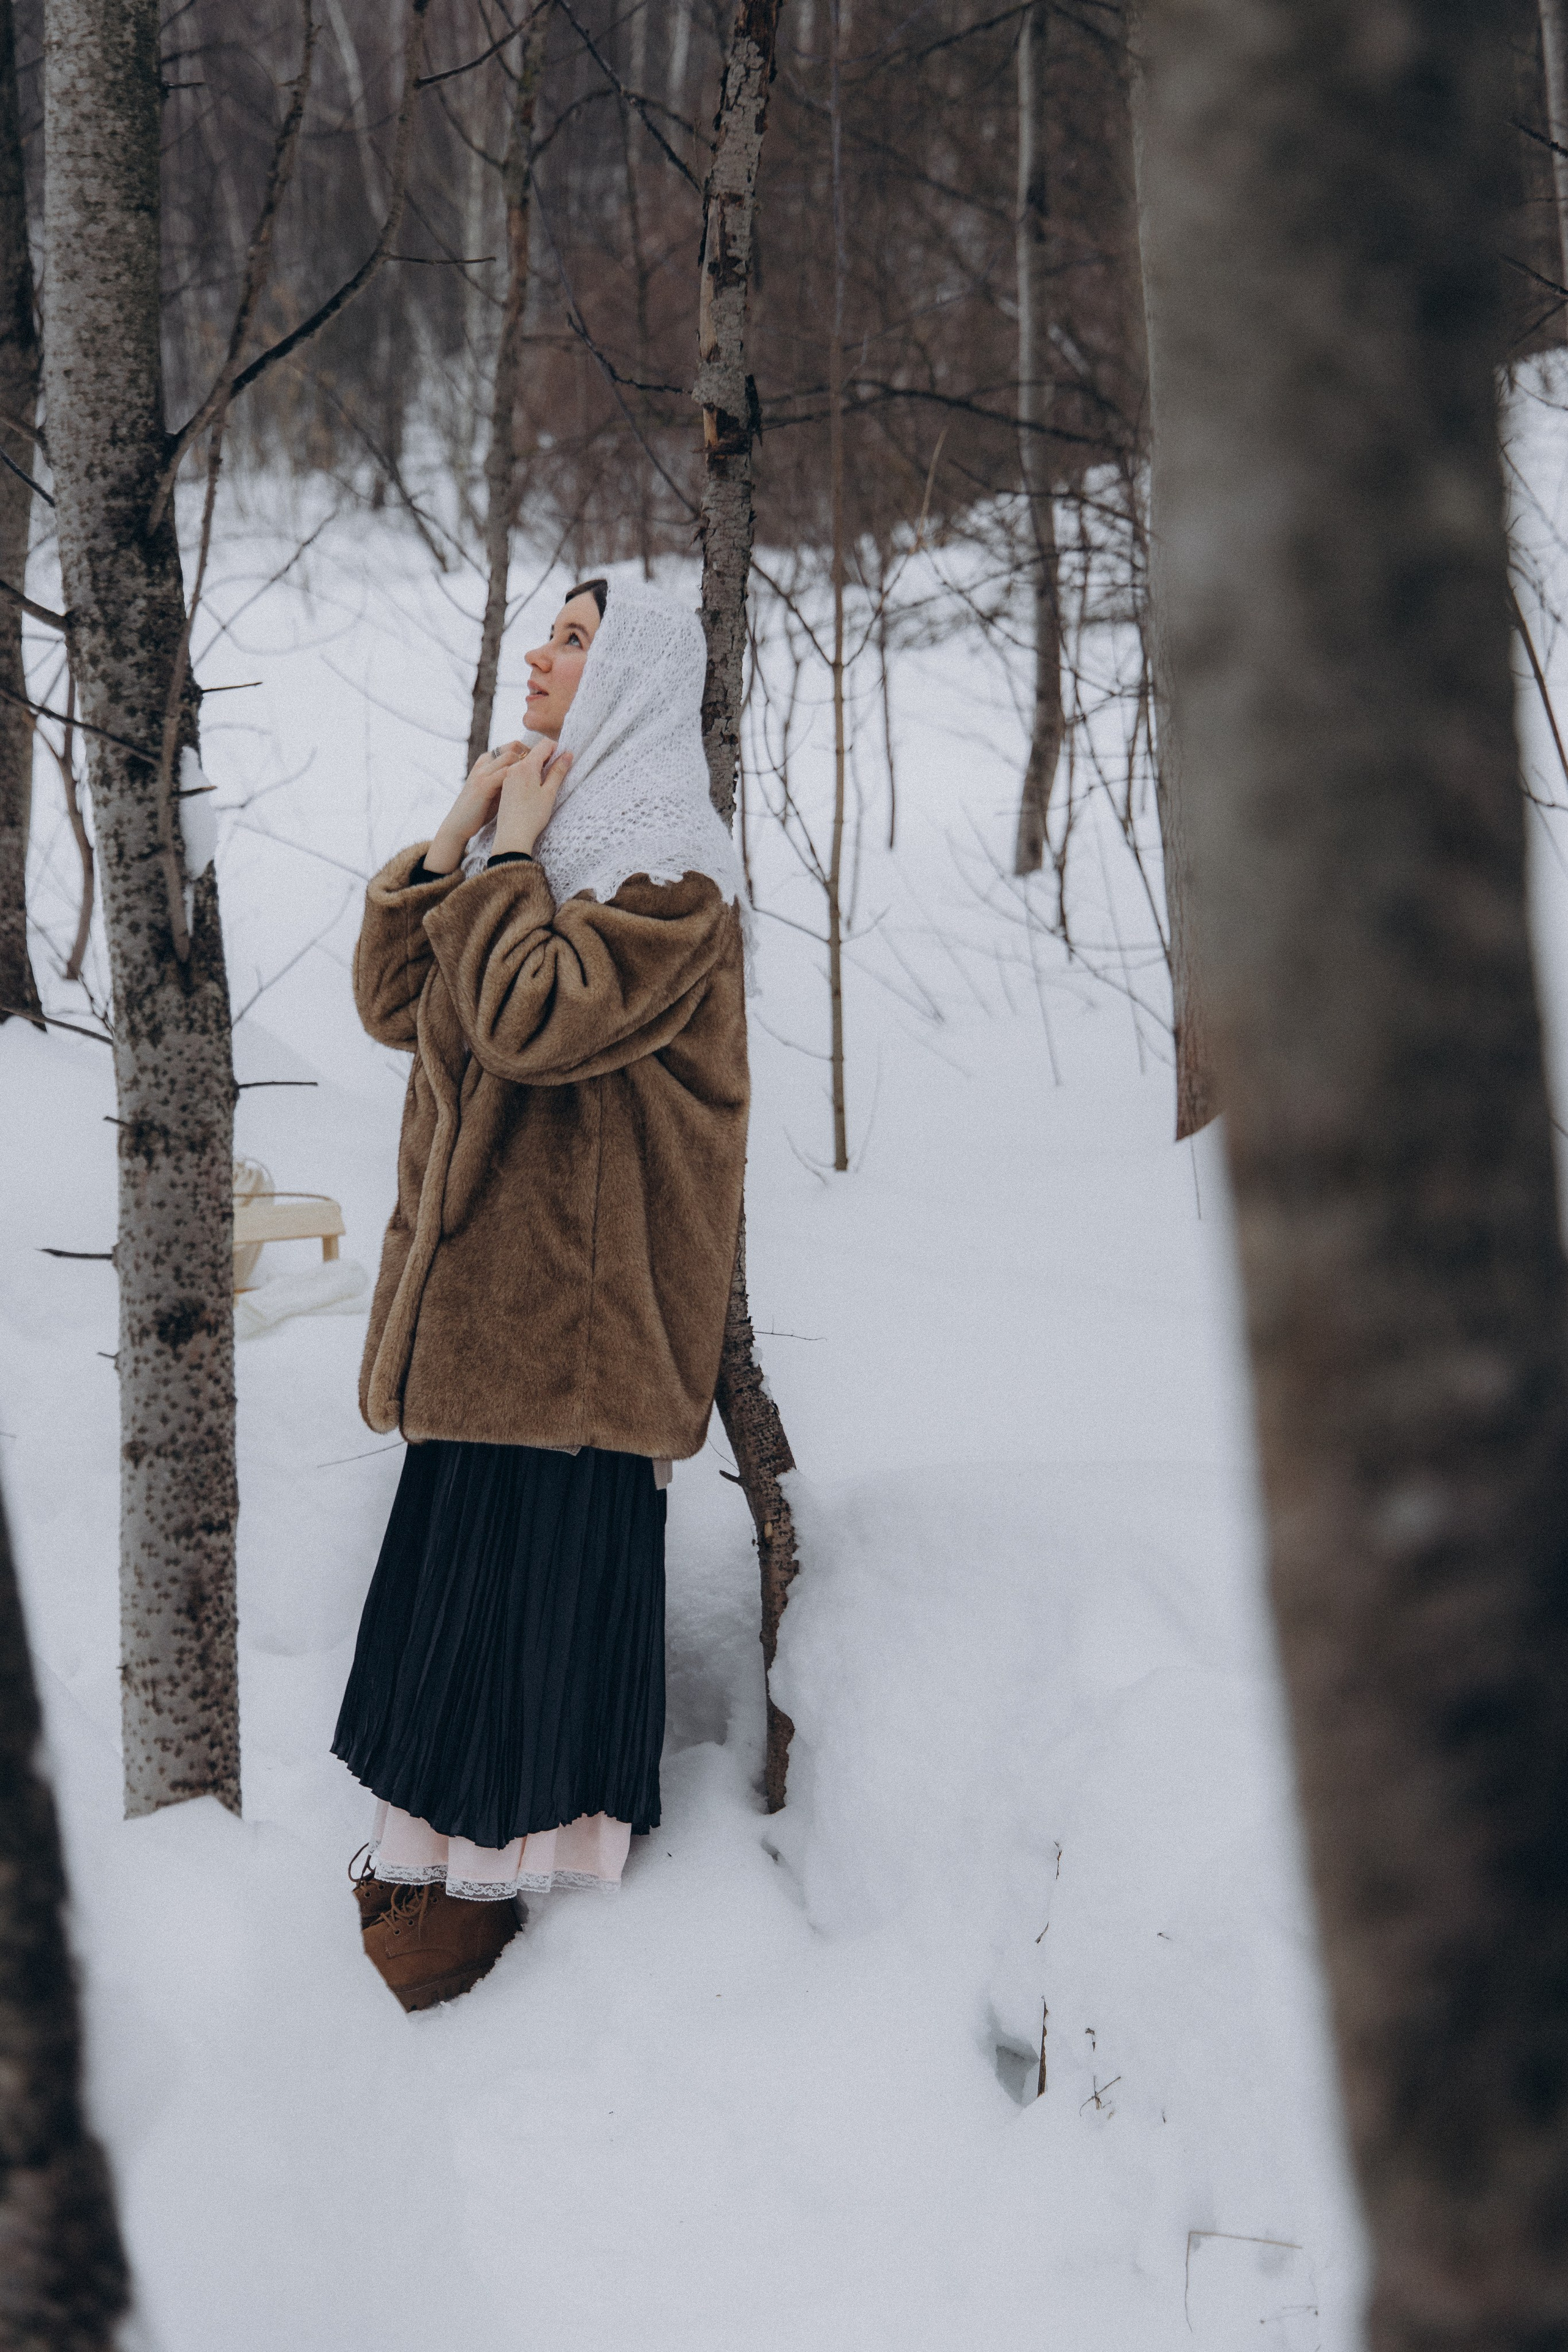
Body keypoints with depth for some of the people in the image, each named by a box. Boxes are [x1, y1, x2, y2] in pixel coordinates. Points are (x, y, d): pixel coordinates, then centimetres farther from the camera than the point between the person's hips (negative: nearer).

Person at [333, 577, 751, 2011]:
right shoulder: (555, 838, 16)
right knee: (464, 1554, 14)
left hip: (575, 1285, -9)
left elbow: (537, 1019, -26)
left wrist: (510, 854, -15)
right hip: (482, 1280, 9)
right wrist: (458, 837, 0)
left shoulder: (671, 870, -13)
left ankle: (506, 1875, 10)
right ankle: (455, 1841, 25)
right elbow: (395, 1002, 10)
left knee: (539, 1560, -1)